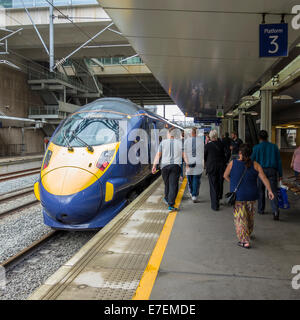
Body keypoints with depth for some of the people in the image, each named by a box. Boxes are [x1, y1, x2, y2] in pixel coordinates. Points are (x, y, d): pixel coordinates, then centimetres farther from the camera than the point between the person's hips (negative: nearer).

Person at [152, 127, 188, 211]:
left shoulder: (163, 142, 2)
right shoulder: (180, 142, 3)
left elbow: (158, 155, -1)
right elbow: (184, 155, -1)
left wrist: (154, 166, 0)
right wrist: (187, 165, 3)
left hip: (165, 166, 1)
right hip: (176, 166, -1)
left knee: (167, 183, 18)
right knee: (173, 185, -3)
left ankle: (167, 199, 36)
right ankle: (171, 205, -8)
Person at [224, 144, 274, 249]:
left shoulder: (233, 163, -8)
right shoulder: (255, 165, -3)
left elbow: (225, 176, 4)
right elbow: (264, 178, -9)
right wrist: (270, 191, -9)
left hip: (238, 196, -3)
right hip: (251, 195, 3)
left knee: (240, 218, 5)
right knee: (250, 216, 22)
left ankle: (245, 241, 1)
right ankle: (248, 234, 42)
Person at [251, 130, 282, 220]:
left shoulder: (256, 147, -3)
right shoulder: (274, 146, 4)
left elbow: (252, 161, -2)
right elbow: (279, 161, 4)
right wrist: (280, 174, 8)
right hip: (272, 171, 1)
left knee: (261, 190, 15)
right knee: (273, 191, -1)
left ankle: (261, 209, 24)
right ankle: (275, 211, -18)